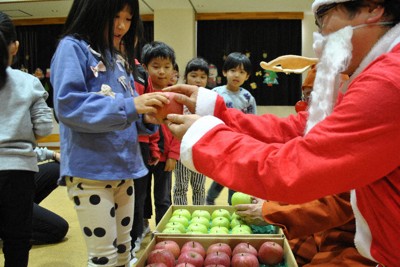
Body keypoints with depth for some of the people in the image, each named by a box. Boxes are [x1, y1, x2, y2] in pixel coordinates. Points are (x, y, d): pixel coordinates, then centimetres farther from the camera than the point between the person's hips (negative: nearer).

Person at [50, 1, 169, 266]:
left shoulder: (120, 57, 14)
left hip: (124, 167, 7)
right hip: (90, 170, -7)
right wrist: (130, 106, -27)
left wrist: (147, 117, -7)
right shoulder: (73, 48, -7)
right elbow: (68, 105, -20)